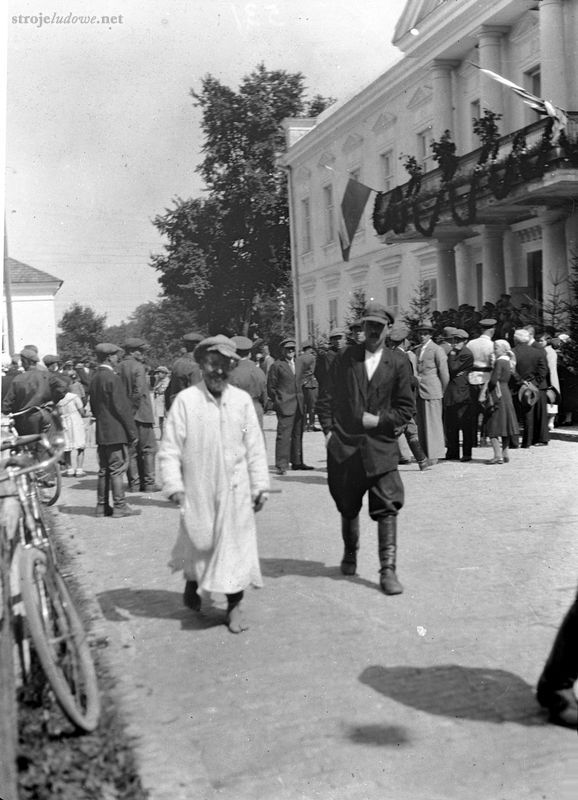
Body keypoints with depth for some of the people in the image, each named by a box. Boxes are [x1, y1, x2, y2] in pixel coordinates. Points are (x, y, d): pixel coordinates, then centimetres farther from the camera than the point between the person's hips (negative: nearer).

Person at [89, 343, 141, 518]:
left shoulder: (94, 379, 12)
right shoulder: (112, 378, -15)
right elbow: (122, 408, -16)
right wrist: (133, 432, -12)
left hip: (101, 432, 8)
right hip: (116, 432, -8)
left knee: (104, 470, 13)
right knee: (118, 469, -3)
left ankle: (102, 506, 17)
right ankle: (119, 506, 1)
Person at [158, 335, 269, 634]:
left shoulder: (242, 400, -1)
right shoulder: (185, 400, -8)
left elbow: (255, 447, 4)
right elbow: (170, 448, -6)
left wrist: (260, 485, 4)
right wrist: (173, 485, -13)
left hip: (235, 490, 2)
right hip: (198, 489, -2)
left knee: (236, 545, 6)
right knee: (198, 543, 12)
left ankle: (234, 604, 22)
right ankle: (192, 580, 43)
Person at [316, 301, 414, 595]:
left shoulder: (399, 362, 2)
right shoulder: (345, 358, 5)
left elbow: (406, 408, 3)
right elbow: (328, 396, 8)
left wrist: (380, 420, -10)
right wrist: (328, 429, -1)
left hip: (381, 446, -1)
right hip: (344, 445, 2)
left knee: (387, 508, -7)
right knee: (347, 506, 14)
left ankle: (388, 569, -1)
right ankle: (350, 553, 38)